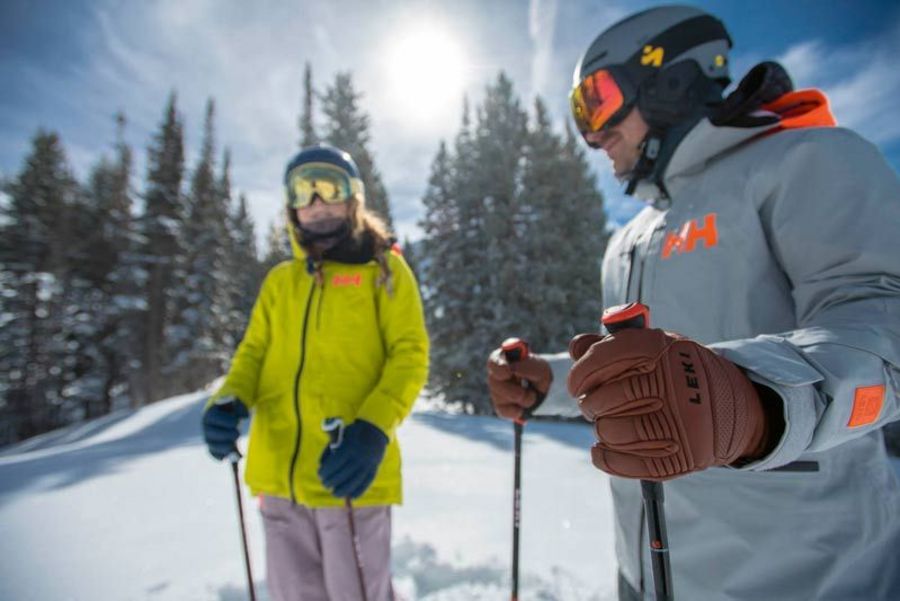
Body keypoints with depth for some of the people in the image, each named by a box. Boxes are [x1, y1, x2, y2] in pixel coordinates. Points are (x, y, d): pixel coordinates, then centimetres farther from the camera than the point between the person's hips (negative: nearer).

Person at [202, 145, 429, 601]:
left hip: (348, 473, -4)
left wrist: (373, 429, -21)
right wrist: (229, 401, -5)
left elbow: (410, 353, -6)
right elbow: (254, 353, 17)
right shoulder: (280, 280, 16)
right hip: (280, 476, 5)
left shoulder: (383, 268, 2)